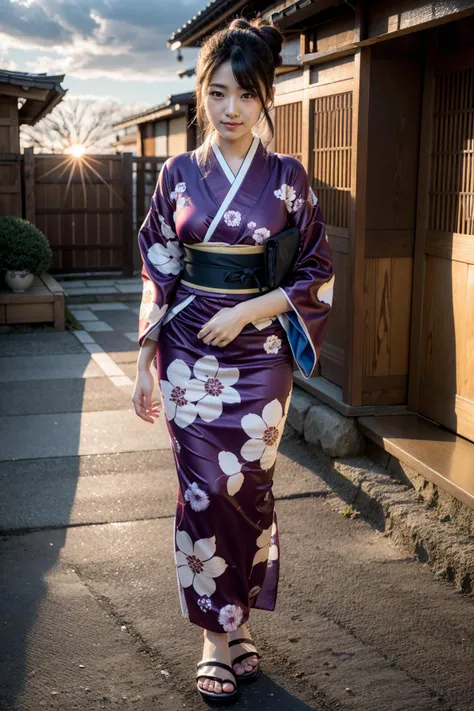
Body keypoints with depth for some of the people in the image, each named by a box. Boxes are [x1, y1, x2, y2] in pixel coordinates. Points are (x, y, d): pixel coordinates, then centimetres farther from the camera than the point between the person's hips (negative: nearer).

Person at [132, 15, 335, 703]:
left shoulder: (288, 177, 0)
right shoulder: (179, 174, 3)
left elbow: (316, 275, 1)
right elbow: (157, 277, 5)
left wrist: (248, 311, -12)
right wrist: (144, 366, 3)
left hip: (260, 357, 0)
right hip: (190, 355, 1)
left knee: (247, 486, 6)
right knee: (205, 489, 1)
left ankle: (236, 619, 27)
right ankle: (219, 634, 16)